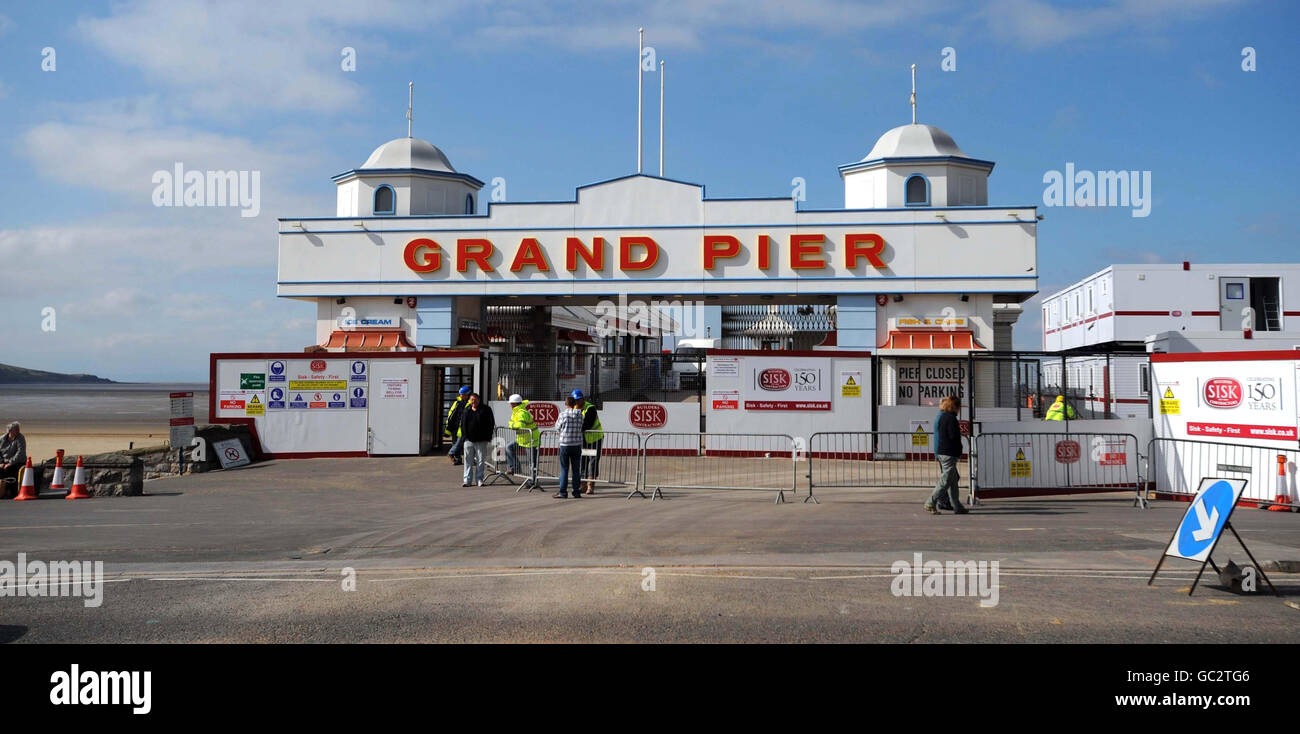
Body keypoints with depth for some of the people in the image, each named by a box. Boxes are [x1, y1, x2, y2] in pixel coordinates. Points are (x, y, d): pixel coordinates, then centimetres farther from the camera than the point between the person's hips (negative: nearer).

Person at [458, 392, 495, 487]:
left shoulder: (486, 410, 2)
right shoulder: (466, 411, 12)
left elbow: (491, 424, 1)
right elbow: (462, 424, 16)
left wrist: (488, 437, -5)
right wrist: (464, 436, 4)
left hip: (481, 441, -3)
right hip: (469, 440, 3)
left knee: (480, 461, 2)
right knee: (468, 461, 3)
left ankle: (479, 480, 9)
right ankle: (467, 480, 7)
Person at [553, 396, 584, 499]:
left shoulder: (563, 414, -9)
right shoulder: (579, 414, 0)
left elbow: (557, 427, 0)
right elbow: (581, 427, 7)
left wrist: (557, 421, 20)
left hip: (565, 445, -3)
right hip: (577, 445, 3)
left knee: (564, 469, 2)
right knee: (576, 470, 7)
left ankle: (563, 492, 2)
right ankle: (576, 492, 9)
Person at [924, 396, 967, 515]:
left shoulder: (939, 417, 15)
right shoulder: (951, 418, -14)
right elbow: (954, 437, -17)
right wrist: (959, 453, -5)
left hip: (940, 452, 10)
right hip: (949, 454, -10)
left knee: (953, 481, 12)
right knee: (945, 481, -6)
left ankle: (957, 507, 14)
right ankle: (931, 503, -6)